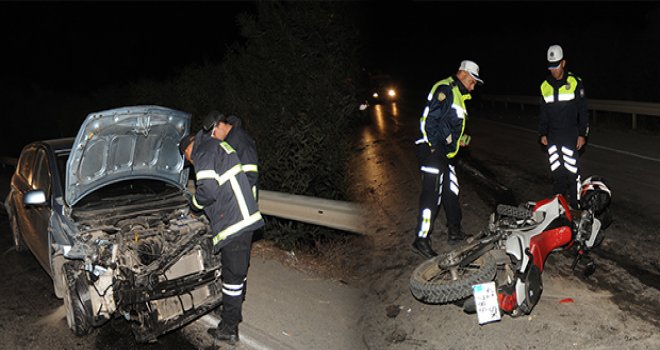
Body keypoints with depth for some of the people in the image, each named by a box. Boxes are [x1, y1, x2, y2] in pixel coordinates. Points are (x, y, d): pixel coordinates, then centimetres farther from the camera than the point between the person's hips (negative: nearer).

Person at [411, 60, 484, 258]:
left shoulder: (457, 94, 21)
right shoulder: (445, 89, -13)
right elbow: (431, 120, -21)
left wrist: (461, 137, 12)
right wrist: (434, 148, -21)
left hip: (445, 153, 11)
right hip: (433, 150, -11)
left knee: (451, 192, 17)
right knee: (432, 194, -12)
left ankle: (455, 231, 30)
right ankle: (421, 240, -8)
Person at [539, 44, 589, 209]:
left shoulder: (575, 82, -4)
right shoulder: (545, 86, 8)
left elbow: (583, 110, -2)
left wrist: (582, 134, -7)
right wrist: (543, 133, 11)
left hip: (570, 136, -4)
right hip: (552, 136, 4)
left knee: (572, 170, -6)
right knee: (556, 170, 8)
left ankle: (575, 204, 2)